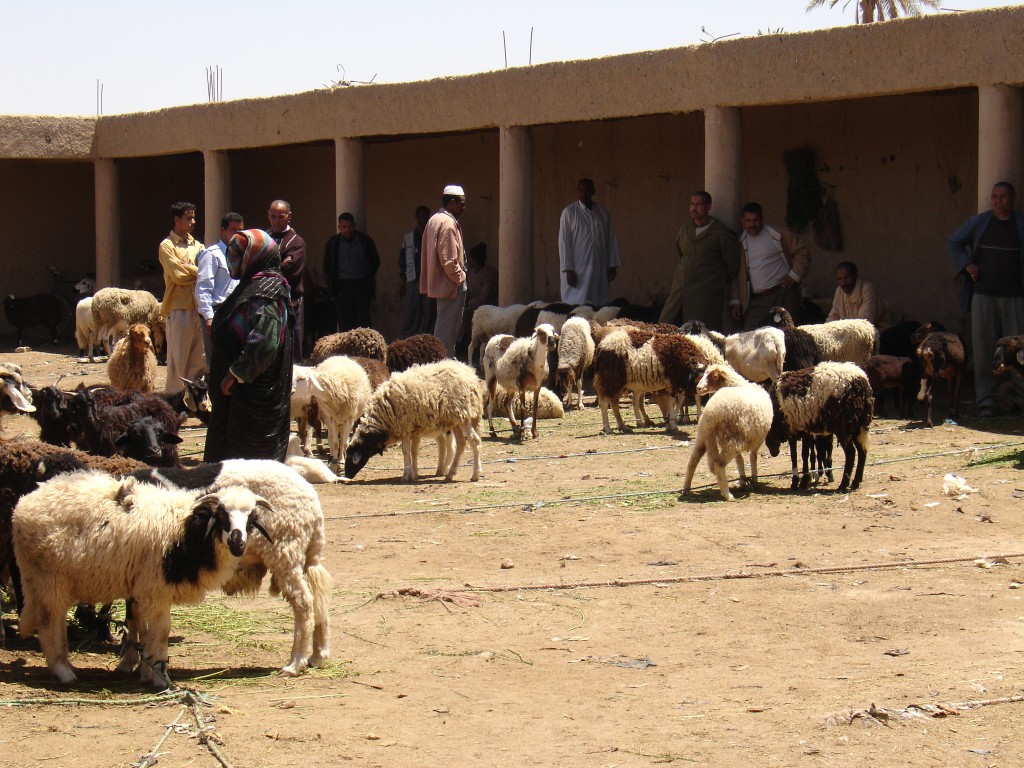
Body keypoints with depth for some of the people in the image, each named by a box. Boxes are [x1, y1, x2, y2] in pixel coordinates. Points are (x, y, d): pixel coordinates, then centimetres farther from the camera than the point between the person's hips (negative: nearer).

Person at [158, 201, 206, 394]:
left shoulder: (197, 245, 18)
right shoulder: (167, 246, -2)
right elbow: (179, 275, -13)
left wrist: (189, 268, -10)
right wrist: (199, 271, -3)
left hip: (199, 307, 6)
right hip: (179, 308, -6)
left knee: (200, 358, 5)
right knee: (178, 360, -4)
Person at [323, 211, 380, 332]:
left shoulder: (365, 241, 3)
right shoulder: (333, 243, 5)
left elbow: (375, 261, 15)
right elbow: (327, 265, 15)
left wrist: (369, 276, 8)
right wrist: (331, 281, 7)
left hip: (362, 285, 0)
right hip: (342, 285, 0)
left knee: (363, 321, -4)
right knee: (345, 323, -2)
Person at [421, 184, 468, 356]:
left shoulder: (434, 220, 13)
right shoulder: (448, 223, -18)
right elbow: (449, 260, -24)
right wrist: (460, 277, -11)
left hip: (437, 282, 10)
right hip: (451, 284, -10)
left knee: (443, 326, 16)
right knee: (448, 329, -7)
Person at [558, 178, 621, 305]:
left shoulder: (603, 212, 8)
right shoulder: (569, 213, -2)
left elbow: (612, 240, 10)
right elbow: (563, 242, -5)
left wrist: (612, 266, 5)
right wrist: (568, 269, -10)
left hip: (599, 269, 3)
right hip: (577, 270, -3)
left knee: (598, 305, 2)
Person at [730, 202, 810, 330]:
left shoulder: (777, 236, 1)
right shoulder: (741, 244, 12)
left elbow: (803, 252, 3)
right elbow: (736, 275, 14)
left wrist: (794, 275, -5)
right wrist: (735, 301, 8)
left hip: (782, 294, -3)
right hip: (756, 301, 3)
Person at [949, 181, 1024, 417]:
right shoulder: (977, 223, 7)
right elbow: (955, 243, 18)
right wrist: (966, 264, 3)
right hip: (984, 295, 1)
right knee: (983, 348, -1)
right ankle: (985, 401, 3)